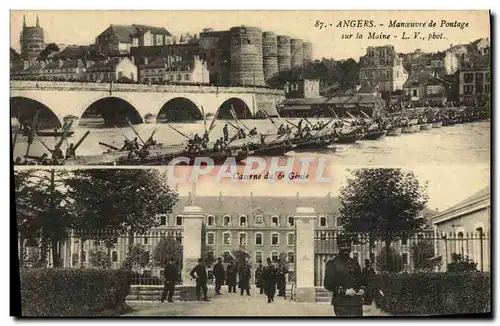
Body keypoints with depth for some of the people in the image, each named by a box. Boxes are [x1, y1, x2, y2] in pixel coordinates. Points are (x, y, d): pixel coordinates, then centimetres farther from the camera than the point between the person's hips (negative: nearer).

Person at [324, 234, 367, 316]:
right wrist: (345, 291, -16)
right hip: (341, 304, -6)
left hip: (357, 303, 6)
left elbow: (361, 280, 27)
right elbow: (328, 284, -7)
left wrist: (362, 289, 4)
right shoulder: (332, 263, -1)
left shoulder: (354, 263, 18)